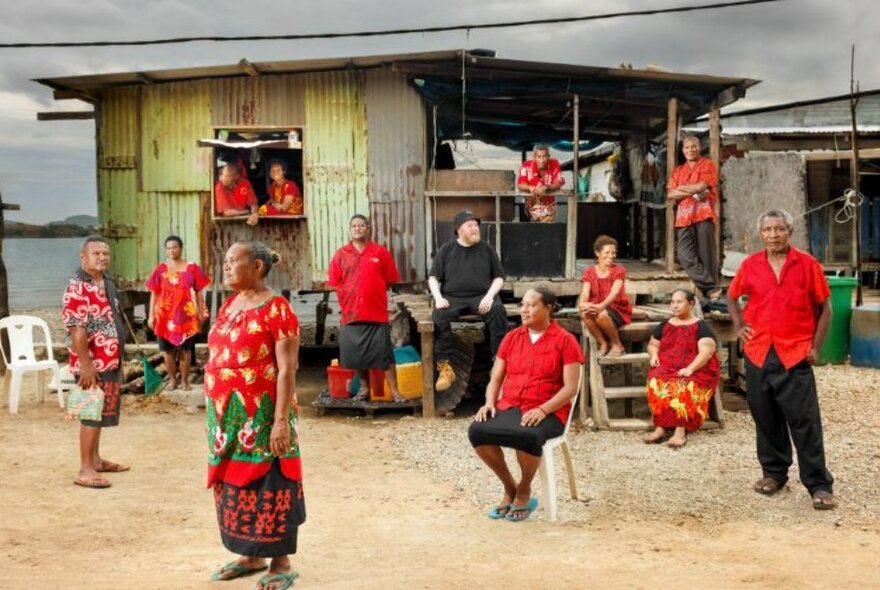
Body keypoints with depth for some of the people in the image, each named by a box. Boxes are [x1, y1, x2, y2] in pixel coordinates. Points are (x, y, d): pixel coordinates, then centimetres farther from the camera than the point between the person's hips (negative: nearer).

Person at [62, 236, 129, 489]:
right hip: (92, 364, -9)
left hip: (109, 362, 9)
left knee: (101, 412, 17)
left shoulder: (108, 284, 12)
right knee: (91, 414, -5)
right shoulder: (78, 288, -18)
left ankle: (95, 459, 28)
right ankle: (85, 470, 1)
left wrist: (118, 359, 21)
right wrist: (86, 365, -26)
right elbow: (76, 329, -23)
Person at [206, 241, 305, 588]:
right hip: (227, 415, 8)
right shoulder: (229, 306, 11)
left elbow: (287, 370, -17)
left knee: (267, 485, 0)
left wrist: (282, 420, -22)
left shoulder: (276, 309, -13)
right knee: (236, 484, 14)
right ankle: (252, 555, 28)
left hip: (261, 416, -8)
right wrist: (217, 413, 16)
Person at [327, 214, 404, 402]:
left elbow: (390, 281, 4)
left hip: (377, 313, -2)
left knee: (385, 353, -3)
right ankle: (364, 388, 22)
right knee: (357, 353, 9)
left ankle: (394, 391, 1)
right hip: (350, 313, 3)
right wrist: (349, 297, 2)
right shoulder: (341, 254, 6)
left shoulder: (381, 253, 1)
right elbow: (334, 283, 7)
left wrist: (374, 294, 2)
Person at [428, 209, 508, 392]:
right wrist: (438, 297, -8)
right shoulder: (446, 249, 11)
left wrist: (489, 296, -7)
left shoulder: (486, 249, 12)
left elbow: (499, 277, 12)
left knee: (498, 312, -32)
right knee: (439, 316, -32)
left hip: (481, 296, 0)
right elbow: (433, 277, 11)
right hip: (453, 297, 0)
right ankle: (444, 368, -28)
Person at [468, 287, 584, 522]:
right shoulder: (511, 337, 14)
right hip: (509, 406, 4)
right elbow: (495, 379, 15)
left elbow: (570, 388, -7)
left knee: (527, 436, -39)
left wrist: (542, 410, -21)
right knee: (477, 430, -27)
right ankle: (509, 487, -5)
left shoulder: (565, 340, 0)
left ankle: (524, 492, -7)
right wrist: (489, 402, -6)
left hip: (548, 412, -4)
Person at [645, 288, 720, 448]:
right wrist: (654, 354, 5)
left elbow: (706, 352, -8)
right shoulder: (664, 325, 19)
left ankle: (680, 430, -44)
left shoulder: (701, 327, 4)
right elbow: (652, 344, 29)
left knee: (685, 386, -38)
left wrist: (690, 369, -22)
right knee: (657, 382, -32)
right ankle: (660, 427, -36)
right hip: (666, 368, 4)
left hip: (696, 370, -3)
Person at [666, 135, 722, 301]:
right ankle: (712, 288, -9)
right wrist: (693, 193, -5)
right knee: (685, 256, -10)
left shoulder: (707, 165, 10)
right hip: (684, 217, 4)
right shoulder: (678, 171, 22)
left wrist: (681, 188, 6)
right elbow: (670, 194, 8)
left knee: (706, 254, -6)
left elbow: (702, 186, -7)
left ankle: (710, 290, -1)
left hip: (704, 214, -4)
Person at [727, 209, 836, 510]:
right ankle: (773, 472, 26)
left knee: (805, 421, -4)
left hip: (795, 355, -3)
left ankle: (819, 485, 2)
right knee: (766, 418, 11)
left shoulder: (807, 265, -2)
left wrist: (815, 347, -3)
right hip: (758, 353, 3)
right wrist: (739, 327, 8)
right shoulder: (750, 265, 5)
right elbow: (732, 297, 22)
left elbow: (824, 308, 3)